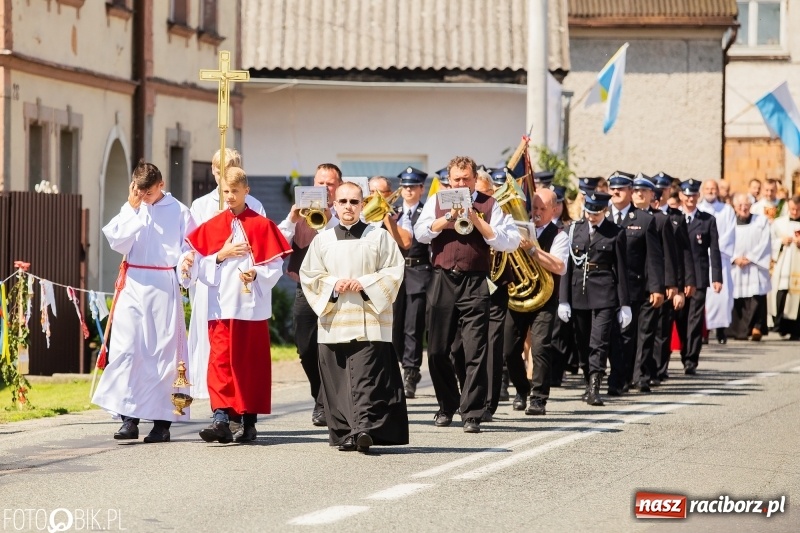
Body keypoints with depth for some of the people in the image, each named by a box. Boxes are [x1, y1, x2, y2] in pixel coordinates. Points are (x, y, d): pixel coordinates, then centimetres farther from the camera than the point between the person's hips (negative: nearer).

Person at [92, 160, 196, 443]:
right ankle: (129, 417, -3)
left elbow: (191, 249, 3)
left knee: (164, 351, -2)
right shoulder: (130, 210, 9)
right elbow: (118, 243, -3)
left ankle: (162, 420, 2)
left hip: (165, 287, -3)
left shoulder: (179, 211, 2)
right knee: (126, 348, -5)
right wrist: (132, 208, -3)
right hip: (133, 285, 3)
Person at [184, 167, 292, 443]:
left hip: (252, 304, -1)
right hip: (221, 304, 1)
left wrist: (257, 275, -18)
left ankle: (249, 421, 9)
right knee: (221, 360, -8)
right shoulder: (212, 226, 9)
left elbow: (275, 266, -1)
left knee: (252, 363, 3)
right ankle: (221, 418, -14)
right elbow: (201, 266, 7)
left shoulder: (262, 225, 2)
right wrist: (221, 255, -8)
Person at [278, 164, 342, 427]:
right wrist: (291, 219, -13)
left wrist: (329, 220, -24)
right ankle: (322, 399, 26)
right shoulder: (302, 212, 12)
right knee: (306, 350, 7)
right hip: (305, 289, 4)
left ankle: (324, 404, 0)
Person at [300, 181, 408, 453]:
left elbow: (395, 270, 2)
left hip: (369, 321, -3)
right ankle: (345, 434, 6)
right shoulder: (322, 240, 13)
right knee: (337, 380, 1)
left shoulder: (379, 236, 6)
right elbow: (308, 275, 10)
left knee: (367, 377, -13)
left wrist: (365, 283, -10)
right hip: (334, 321, 3)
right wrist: (333, 284, -7)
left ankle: (365, 428, -21)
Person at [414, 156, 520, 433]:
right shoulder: (437, 202, 13)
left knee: (476, 353, -7)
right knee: (437, 351, 7)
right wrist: (449, 217, -12)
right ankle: (447, 406, 25)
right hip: (442, 282, 3)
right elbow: (421, 233, -1)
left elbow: (509, 243, -4)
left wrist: (476, 221, -11)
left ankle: (471, 414, -5)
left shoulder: (489, 205, 6)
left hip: (475, 284, -3)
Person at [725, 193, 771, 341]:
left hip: (756, 266, -2)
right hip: (736, 268, 2)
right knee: (737, 299, -3)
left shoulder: (761, 221, 8)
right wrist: (735, 258, -11)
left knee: (757, 297, -14)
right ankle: (739, 331, 1)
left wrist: (750, 258, -9)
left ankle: (757, 328, -14)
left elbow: (764, 243, 0)